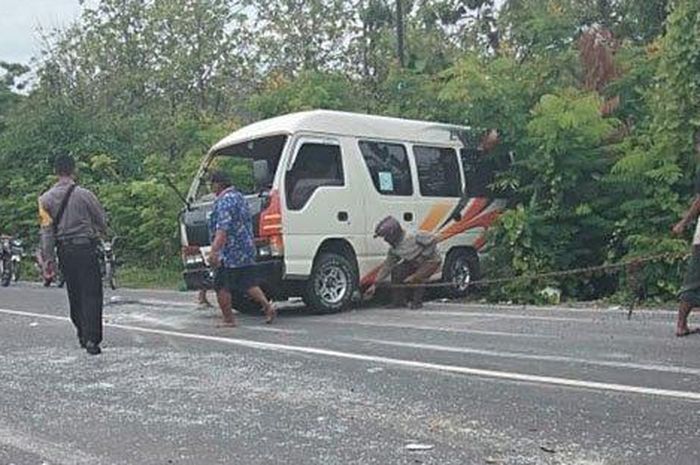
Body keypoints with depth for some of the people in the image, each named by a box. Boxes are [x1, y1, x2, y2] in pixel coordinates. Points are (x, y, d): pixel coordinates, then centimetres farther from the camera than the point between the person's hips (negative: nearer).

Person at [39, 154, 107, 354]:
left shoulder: (46, 199, 1)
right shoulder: (84, 194, -8)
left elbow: (46, 231, 0)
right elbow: (102, 221, 2)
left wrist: (48, 259, 3)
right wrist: (98, 234, 24)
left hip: (64, 250, 4)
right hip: (85, 247, -4)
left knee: (74, 294, 16)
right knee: (91, 294, -3)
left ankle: (82, 335, 26)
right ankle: (92, 339, -11)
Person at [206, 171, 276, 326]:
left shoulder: (224, 201, -14)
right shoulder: (240, 197, 18)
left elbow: (223, 228, -25)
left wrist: (214, 250, -31)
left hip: (229, 254, -9)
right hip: (247, 251, 9)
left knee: (221, 286, 1)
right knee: (249, 283, 13)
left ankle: (229, 320, 4)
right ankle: (268, 306, 1)